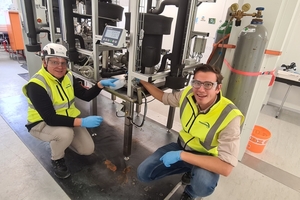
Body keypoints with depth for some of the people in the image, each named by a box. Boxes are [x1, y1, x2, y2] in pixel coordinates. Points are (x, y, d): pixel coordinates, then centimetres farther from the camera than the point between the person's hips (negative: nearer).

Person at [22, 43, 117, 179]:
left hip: (67, 119, 6)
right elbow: (50, 119, -34)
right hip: (42, 123, -5)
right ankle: (56, 160, -3)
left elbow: (86, 96, -5)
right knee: (65, 133, -39)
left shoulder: (68, 76, -7)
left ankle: (60, 141, 28)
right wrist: (82, 122, -41)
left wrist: (100, 85, -22)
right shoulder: (36, 85, -27)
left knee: (88, 149, 0)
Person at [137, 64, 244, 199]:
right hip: (182, 146, 5)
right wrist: (141, 80, 7)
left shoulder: (230, 116, -31)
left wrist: (182, 155, -35)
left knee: (202, 185, -38)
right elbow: (163, 97, 5)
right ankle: (190, 173, 15)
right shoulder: (188, 94, -17)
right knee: (143, 173, -5)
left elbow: (226, 168, -33)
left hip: (207, 158, -4)